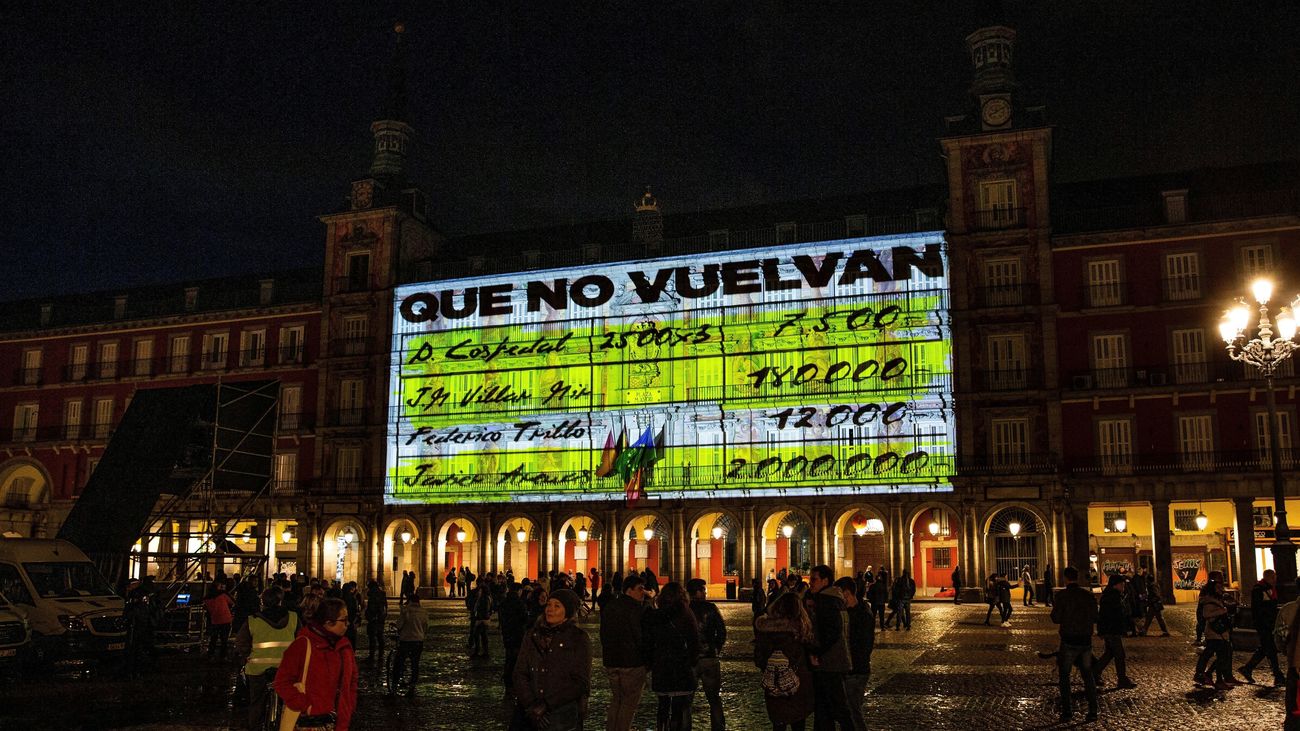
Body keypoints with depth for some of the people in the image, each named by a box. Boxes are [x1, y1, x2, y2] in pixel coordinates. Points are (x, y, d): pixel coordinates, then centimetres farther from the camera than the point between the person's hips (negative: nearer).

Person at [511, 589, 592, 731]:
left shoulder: (579, 639, -3)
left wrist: (547, 705, -14)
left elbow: (581, 683, -8)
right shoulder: (532, 635, 6)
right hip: (529, 714, 3)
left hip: (563, 715, -3)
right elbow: (520, 674, 1)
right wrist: (531, 705, -13)